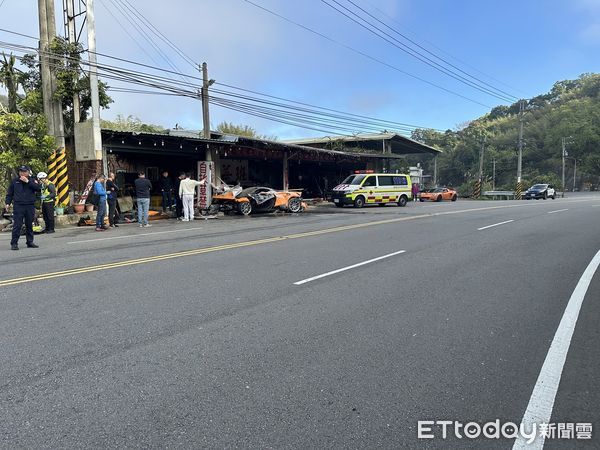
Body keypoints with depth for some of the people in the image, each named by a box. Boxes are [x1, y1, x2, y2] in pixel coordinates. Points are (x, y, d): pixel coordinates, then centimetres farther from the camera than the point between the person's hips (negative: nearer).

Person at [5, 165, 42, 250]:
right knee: (17, 225, -6)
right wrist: (8, 203, 4)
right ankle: (14, 243, -4)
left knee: (29, 225, 8)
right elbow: (9, 193, 15)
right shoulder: (15, 181, 11)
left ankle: (30, 242, 17)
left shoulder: (33, 181, 9)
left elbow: (39, 188, -10)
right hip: (18, 206, -1)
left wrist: (28, 181, -11)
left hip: (30, 206, 1)